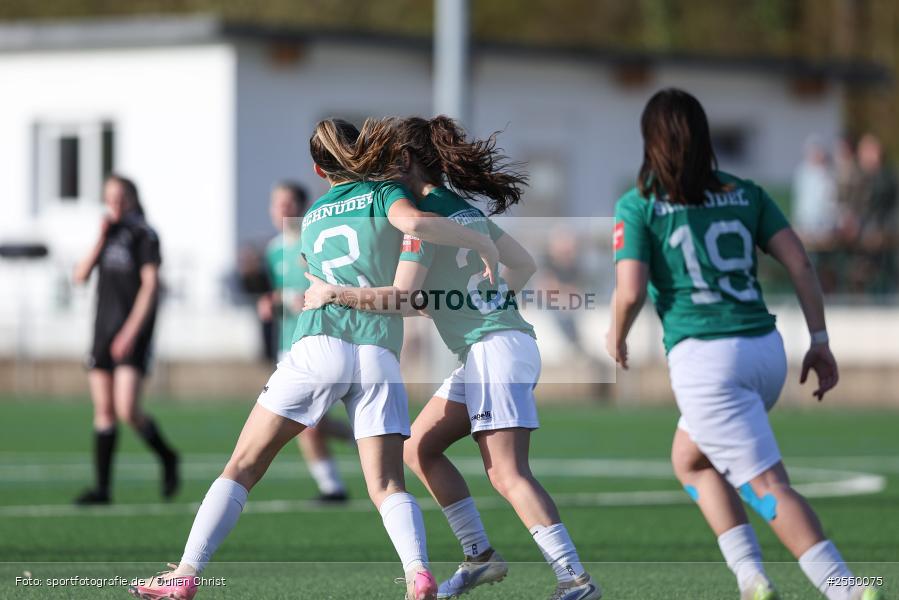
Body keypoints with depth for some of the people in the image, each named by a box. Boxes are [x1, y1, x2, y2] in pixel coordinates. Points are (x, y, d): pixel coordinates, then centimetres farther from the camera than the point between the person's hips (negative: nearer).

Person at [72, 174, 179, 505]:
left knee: (127, 410, -16)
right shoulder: (107, 233, 14)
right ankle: (102, 487, 5)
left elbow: (150, 285, -11)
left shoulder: (143, 235, -5)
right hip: (103, 329, 6)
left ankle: (166, 457, 9)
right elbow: (81, 276, 7)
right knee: (103, 411, 3)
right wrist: (100, 240, -4)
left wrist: (131, 331, -17)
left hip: (133, 333, -6)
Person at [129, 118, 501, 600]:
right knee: (386, 486, -2)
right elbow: (414, 222, -10)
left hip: (319, 346, 1)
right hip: (379, 356, -1)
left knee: (244, 465, 4)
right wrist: (481, 242, 0)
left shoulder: (310, 221, 26)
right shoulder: (383, 194, 13)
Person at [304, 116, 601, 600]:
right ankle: (480, 556, 13)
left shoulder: (423, 215, -11)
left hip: (495, 347, -10)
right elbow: (524, 265, 23)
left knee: (507, 473, -15)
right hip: (483, 354, 10)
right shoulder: (465, 208, 16)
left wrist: (334, 294, -10)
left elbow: (403, 300, -18)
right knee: (419, 448, 14)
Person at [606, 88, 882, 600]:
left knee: (768, 487, -8)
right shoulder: (746, 194, 13)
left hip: (705, 360, -6)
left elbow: (630, 292, -8)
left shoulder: (638, 206, 0)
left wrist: (617, 337, 12)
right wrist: (820, 341, 8)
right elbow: (800, 262, 5)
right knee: (689, 460, 24)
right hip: (766, 347, 6)